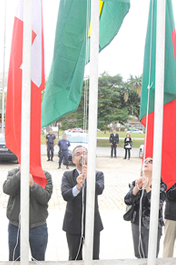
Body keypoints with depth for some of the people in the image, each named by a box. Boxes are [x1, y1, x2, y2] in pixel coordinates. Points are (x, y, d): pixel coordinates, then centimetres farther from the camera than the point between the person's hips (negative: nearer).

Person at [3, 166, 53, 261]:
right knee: (14, 260, 16)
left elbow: (45, 198, -16)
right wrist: (20, 173, -25)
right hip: (15, 225, 1)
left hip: (38, 226, -1)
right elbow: (7, 190, -18)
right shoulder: (13, 173, 0)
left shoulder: (45, 175, -5)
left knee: (39, 260, 15)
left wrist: (32, 184, -30)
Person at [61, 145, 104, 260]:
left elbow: (99, 190, -22)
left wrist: (89, 178, -40)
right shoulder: (67, 175, -1)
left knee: (94, 258, 12)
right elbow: (65, 195, -18)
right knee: (74, 258, 15)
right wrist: (77, 187, -38)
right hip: (73, 224, 0)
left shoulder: (98, 175, -1)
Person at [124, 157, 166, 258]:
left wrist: (147, 188, -26)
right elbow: (127, 201, -7)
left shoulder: (161, 185, -8)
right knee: (139, 256, 16)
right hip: (136, 224, 4)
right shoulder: (136, 183, 5)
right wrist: (137, 188, -21)